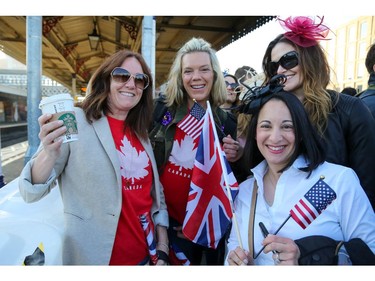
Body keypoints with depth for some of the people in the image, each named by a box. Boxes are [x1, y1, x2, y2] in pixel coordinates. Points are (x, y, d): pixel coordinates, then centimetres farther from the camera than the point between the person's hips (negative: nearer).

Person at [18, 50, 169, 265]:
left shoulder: (140, 133, 5)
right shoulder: (75, 122, -13)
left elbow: (156, 193, 8)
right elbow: (31, 192, -15)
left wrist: (162, 248, 4)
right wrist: (50, 153, -34)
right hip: (93, 257, -4)